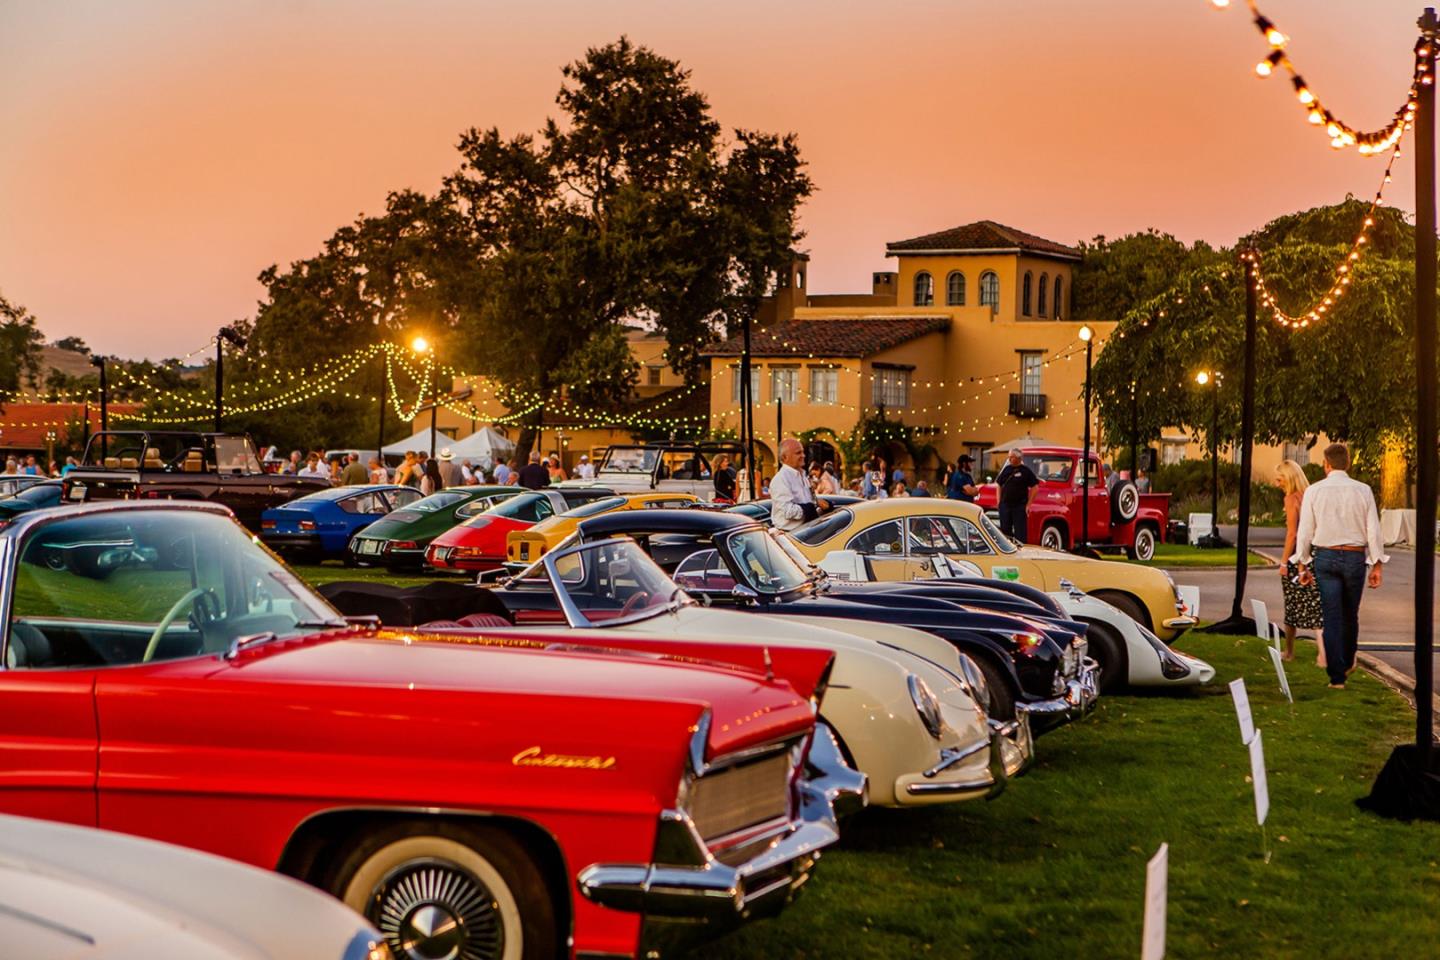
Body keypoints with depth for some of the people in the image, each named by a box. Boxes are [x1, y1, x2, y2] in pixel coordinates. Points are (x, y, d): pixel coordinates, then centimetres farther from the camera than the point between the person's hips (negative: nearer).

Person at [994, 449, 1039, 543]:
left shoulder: (1026, 471, -4)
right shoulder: (1006, 469, 9)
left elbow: (1035, 488, -5)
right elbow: (999, 485, 16)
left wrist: (1028, 505, -9)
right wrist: (999, 501, 7)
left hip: (1019, 507, -5)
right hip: (1005, 505, 5)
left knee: (1020, 532, -3)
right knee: (1005, 531, 10)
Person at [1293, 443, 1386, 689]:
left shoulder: (1314, 491, -4)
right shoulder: (1363, 491, -3)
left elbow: (1305, 531, -1)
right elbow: (1373, 530, -3)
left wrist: (1304, 565, 8)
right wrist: (1376, 565, 4)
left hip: (1325, 557, -1)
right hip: (1355, 558, 1)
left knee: (1332, 618, 1)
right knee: (1350, 615, 18)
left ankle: (1336, 676, -1)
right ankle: (1347, 663, 34)